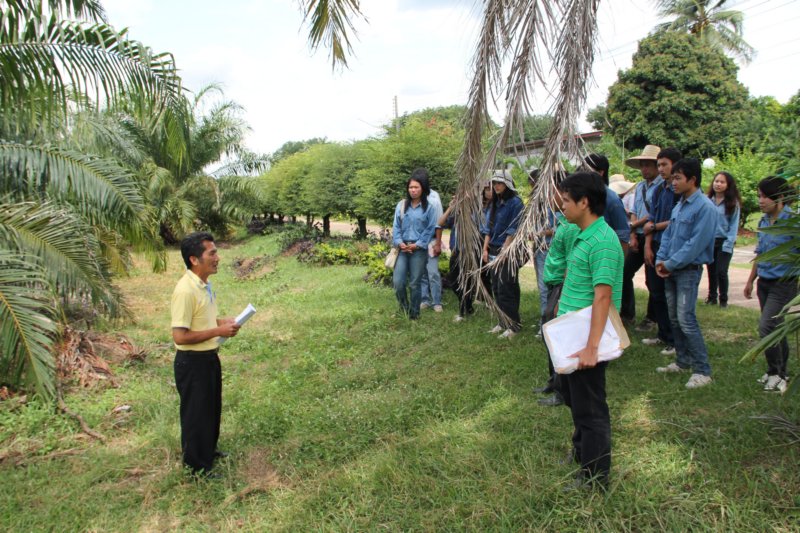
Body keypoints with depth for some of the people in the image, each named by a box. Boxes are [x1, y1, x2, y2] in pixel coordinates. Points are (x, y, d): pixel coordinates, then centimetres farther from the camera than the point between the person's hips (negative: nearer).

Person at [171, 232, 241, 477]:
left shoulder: (205, 284, 4)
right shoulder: (185, 290, -26)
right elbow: (180, 336, -27)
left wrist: (221, 321, 1)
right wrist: (218, 331, -22)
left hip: (209, 357, 9)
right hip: (192, 362, -9)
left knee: (211, 408, 24)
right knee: (195, 413, 8)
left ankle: (208, 449, 45)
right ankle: (196, 465, 26)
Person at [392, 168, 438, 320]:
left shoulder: (429, 207, -1)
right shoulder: (401, 205, 7)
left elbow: (430, 229, -2)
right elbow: (396, 226, 7)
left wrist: (417, 245, -9)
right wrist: (399, 243, -8)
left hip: (419, 249, -2)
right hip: (403, 248, 2)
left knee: (415, 283, 4)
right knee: (398, 281, -6)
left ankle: (414, 312, 19)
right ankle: (404, 308, 19)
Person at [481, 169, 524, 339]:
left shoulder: (515, 202, -10)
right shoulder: (494, 203, 13)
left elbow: (513, 230, -14)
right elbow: (488, 227, 13)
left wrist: (504, 251, -16)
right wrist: (485, 249, 6)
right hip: (493, 251, 8)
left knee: (506, 290, -6)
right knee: (496, 289, 11)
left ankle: (514, 324, 3)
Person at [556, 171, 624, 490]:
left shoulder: (602, 242, -21)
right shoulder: (583, 235, 9)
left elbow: (603, 297, -26)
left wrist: (591, 347, -29)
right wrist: (563, 304, 19)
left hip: (586, 338, -10)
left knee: (589, 407, 3)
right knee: (572, 394, 25)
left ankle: (594, 478, 19)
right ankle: (581, 452, 45)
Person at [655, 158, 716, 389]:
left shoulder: (705, 208, -15)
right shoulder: (679, 206, 11)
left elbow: (695, 244, -20)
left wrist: (670, 264, -15)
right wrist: (660, 260, 1)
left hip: (689, 270, -8)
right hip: (671, 271, 8)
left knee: (686, 319, -11)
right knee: (674, 318, 13)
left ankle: (702, 370, -3)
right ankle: (683, 361, 26)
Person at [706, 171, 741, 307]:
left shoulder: (733, 203, -3)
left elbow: (734, 225, -3)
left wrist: (728, 244, -11)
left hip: (724, 241, -3)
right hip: (709, 241, 3)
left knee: (721, 271, -8)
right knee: (711, 271, 9)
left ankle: (723, 299, 9)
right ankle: (712, 297, 24)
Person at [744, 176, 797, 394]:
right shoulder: (763, 221, 7)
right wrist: (750, 280, 21)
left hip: (784, 284, -7)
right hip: (764, 283, 7)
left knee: (766, 328, -12)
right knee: (775, 330, 15)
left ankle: (776, 374, 3)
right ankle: (780, 373, 27)